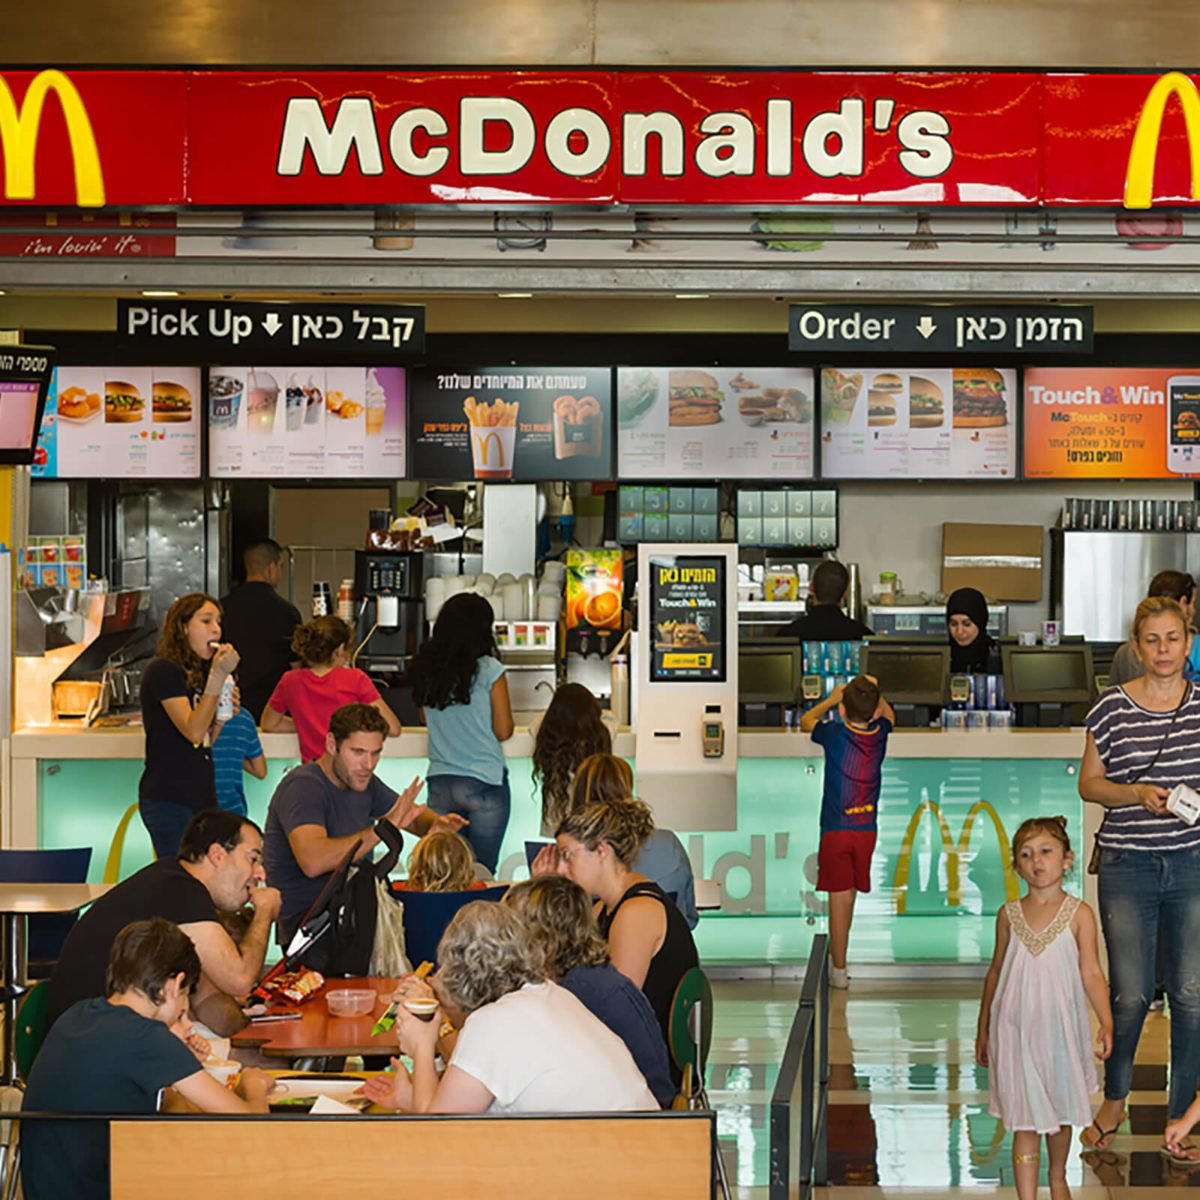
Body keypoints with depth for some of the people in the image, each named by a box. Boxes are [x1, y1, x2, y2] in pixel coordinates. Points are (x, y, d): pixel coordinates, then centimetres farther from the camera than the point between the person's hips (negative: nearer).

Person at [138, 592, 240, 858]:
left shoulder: (197, 672, 16)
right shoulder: (162, 671, -10)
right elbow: (193, 731, -19)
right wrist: (219, 676, -21)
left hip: (200, 795, 8)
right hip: (168, 800, -8)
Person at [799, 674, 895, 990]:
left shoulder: (834, 734, -13)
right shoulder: (880, 735, -4)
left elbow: (806, 722, 8)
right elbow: (888, 715, 22)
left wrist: (832, 699, 16)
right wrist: (873, 692, 18)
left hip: (836, 830, -4)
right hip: (866, 830, 4)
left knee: (840, 897, -1)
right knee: (849, 894, 16)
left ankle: (839, 969, 2)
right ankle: (837, 951, 33)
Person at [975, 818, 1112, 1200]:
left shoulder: (1078, 914, -5)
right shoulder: (1009, 915, 1)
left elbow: (1092, 973, -8)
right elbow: (996, 972, 10)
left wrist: (1106, 1023, -20)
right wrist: (983, 1030, 13)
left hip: (1060, 1028, 0)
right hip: (1016, 1029, 0)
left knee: (1060, 1111, 17)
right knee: (1025, 1121, -3)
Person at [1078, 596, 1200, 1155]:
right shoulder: (1113, 707, -2)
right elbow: (1089, 783, 2)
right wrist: (1138, 794, -14)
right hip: (1128, 867, -1)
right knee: (1130, 995, 1)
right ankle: (1114, 1099, 26)